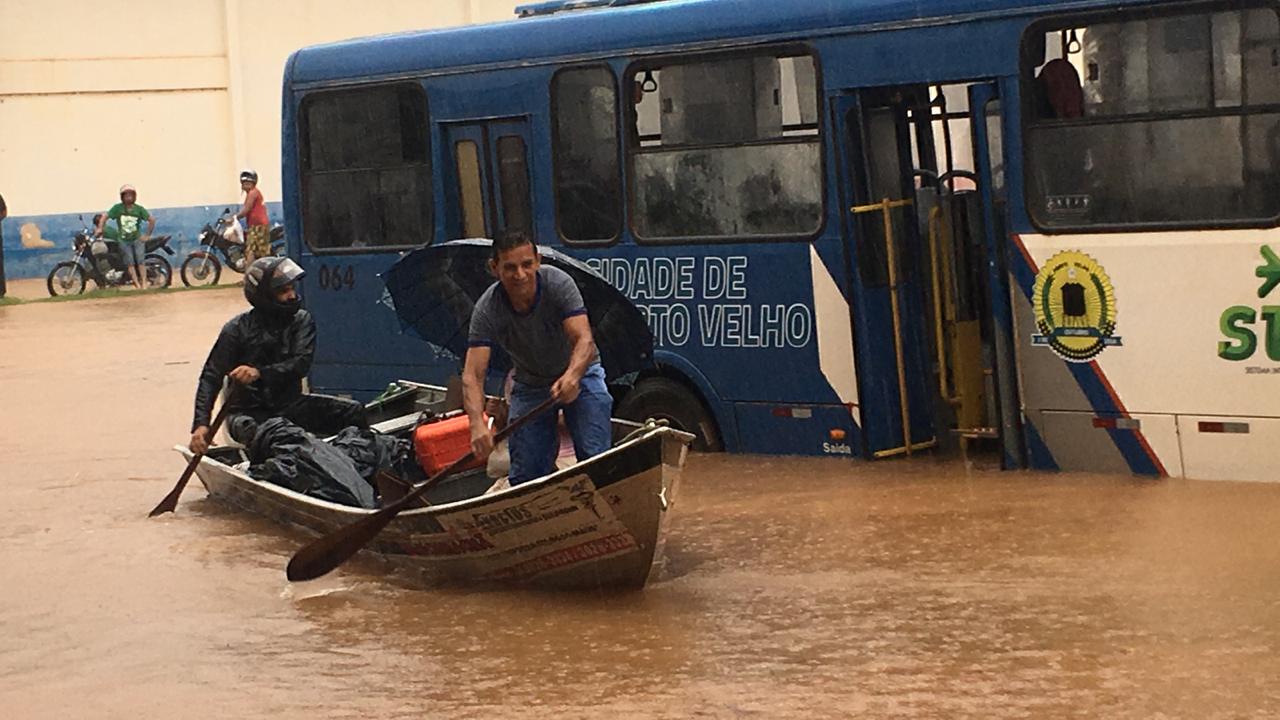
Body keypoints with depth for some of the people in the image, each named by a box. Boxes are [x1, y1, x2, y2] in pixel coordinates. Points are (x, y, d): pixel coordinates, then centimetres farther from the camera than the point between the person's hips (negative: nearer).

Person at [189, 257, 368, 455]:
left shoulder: (302, 320, 4)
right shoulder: (238, 328, -4)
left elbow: (301, 364, -12)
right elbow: (211, 378, -4)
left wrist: (259, 373, -29)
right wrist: (201, 424, -19)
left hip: (290, 405, 3)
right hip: (249, 411, -3)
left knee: (354, 412, -14)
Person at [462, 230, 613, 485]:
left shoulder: (558, 283, -27)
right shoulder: (487, 310, -25)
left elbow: (584, 339, -35)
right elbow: (472, 375, -32)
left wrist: (572, 376, -58)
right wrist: (478, 424, -50)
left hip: (578, 374, -2)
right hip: (530, 385, 2)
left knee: (595, 458, -17)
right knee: (526, 474, -3)